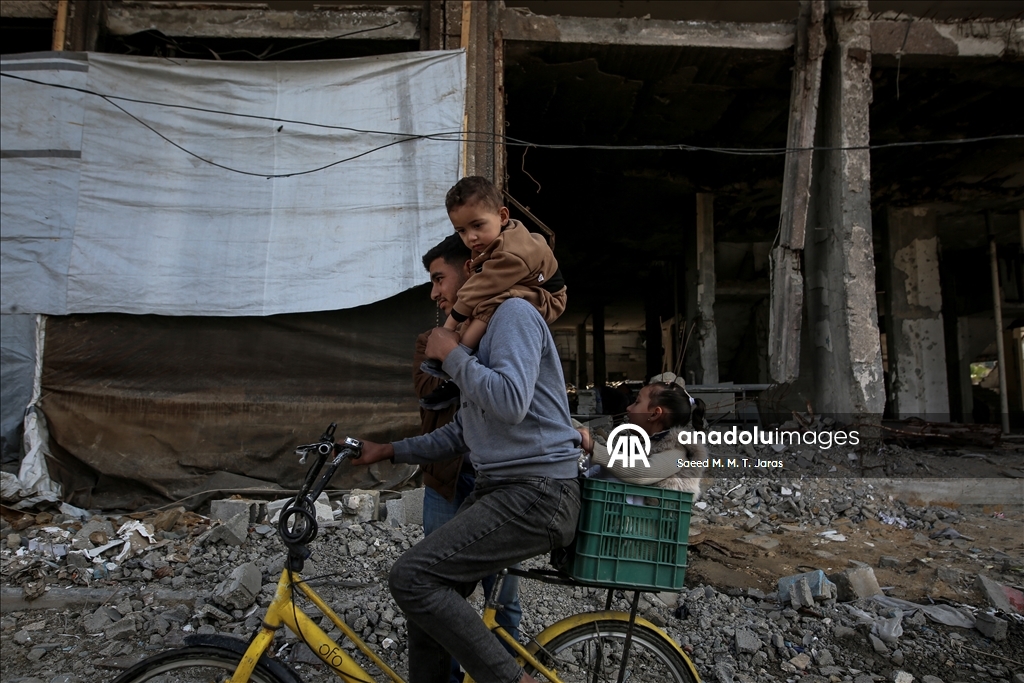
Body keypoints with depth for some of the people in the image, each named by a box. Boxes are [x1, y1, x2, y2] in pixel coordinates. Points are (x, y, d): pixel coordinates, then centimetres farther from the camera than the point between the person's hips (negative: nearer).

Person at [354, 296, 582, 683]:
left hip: (536, 494, -9)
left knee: (411, 578, -16)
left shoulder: (513, 313, -8)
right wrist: (388, 451, 17)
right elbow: (460, 435, 23)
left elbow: (510, 402, -24)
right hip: (496, 489, 9)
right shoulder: (481, 332, 21)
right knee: (427, 594, 7)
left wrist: (451, 354, -11)